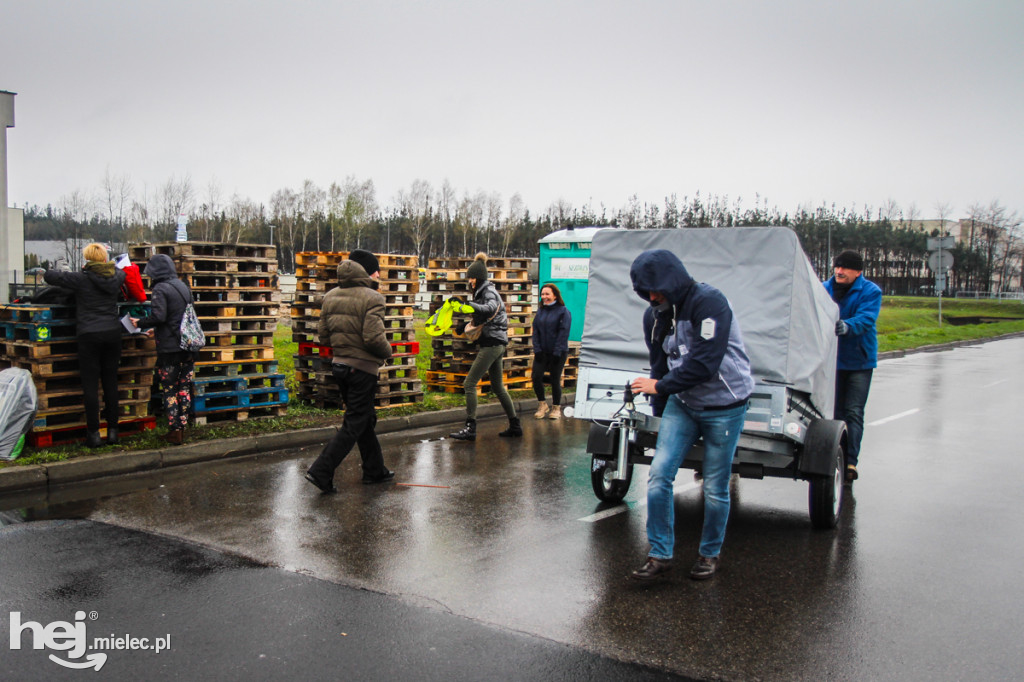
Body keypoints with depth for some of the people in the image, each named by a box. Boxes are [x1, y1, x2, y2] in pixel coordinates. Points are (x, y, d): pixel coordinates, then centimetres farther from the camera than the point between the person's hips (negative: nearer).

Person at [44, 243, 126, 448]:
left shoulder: (81, 278, -8)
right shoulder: (116, 277, 5)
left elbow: (49, 276, 0)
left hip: (89, 335, -4)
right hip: (112, 333, 4)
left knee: (90, 385, 0)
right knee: (110, 383, 10)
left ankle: (94, 433, 1)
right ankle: (112, 430, 13)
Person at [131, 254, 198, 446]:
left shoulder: (160, 289, -10)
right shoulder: (183, 286, 12)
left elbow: (158, 316, -19)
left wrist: (140, 323, 0)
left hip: (169, 348, -6)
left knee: (170, 390, 2)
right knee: (184, 388, 11)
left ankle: (174, 431, 5)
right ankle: (182, 427, 15)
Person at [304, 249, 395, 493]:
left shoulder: (330, 297, 7)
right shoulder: (371, 298, -15)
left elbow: (323, 336, 7)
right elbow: (374, 338, -23)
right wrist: (387, 352, -4)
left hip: (339, 364, 8)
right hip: (362, 368, -8)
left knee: (365, 418, 20)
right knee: (354, 424, 0)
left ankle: (375, 470, 29)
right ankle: (321, 471, -5)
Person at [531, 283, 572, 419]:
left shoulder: (563, 311, -5)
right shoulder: (540, 312, 11)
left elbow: (563, 333, -10)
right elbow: (535, 331, 8)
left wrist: (557, 353, -14)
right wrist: (537, 350, -4)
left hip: (558, 352, -4)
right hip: (542, 352, 4)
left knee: (555, 379, 1)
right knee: (536, 376, -9)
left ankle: (556, 408, 19)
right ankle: (542, 405, 9)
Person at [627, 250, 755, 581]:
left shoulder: (709, 302, -19)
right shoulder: (655, 315, 4)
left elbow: (704, 363, -26)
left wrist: (659, 386, -18)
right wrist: (661, 415, 17)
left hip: (724, 407, -6)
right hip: (682, 404, 6)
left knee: (715, 488, 3)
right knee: (659, 474, -7)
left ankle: (710, 554, 25)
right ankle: (660, 555, 3)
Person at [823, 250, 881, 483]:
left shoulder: (870, 292, -7)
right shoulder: (825, 289, 6)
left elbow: (866, 319, -23)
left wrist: (847, 326, -43)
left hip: (859, 361, -4)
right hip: (831, 359, 4)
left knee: (853, 412, -10)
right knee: (836, 411, 10)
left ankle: (850, 462, -14)